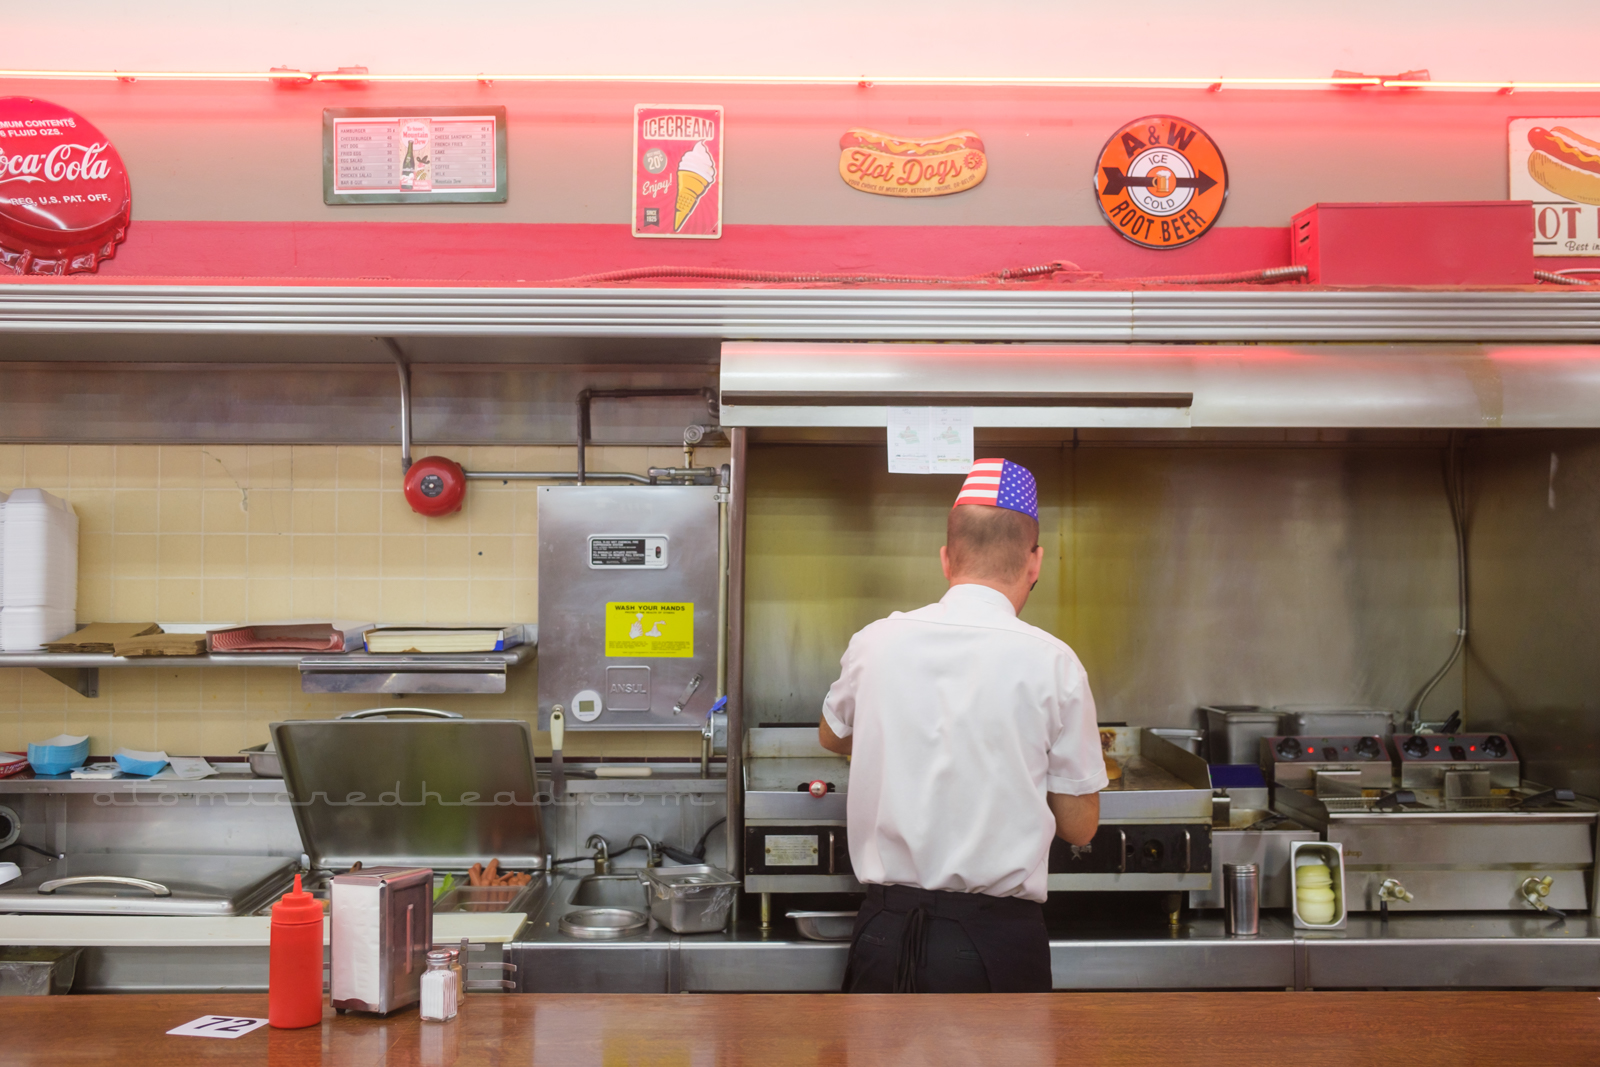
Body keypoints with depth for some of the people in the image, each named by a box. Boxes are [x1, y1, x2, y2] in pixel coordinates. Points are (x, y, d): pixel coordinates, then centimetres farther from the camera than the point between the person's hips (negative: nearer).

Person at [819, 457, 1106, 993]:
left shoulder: (876, 642, -2)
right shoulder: (1052, 664, -9)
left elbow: (834, 736, 20)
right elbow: (1079, 826, -1)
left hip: (885, 933, 2)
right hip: (998, 940, -2)